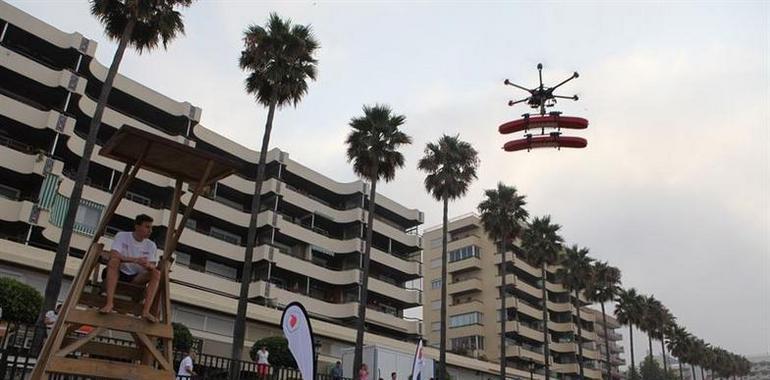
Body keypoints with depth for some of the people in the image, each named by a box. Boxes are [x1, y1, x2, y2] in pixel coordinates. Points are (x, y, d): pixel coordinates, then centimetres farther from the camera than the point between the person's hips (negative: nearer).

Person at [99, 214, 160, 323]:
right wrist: (135, 260, -33)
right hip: (118, 274, -3)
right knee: (114, 261, -33)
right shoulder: (121, 236, -6)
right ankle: (109, 303, -40)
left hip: (136, 279, 3)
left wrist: (148, 265, -33)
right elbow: (113, 255, -22)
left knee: (156, 273, -22)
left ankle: (146, 311, -34)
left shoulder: (151, 245, 3)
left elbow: (153, 266, -7)